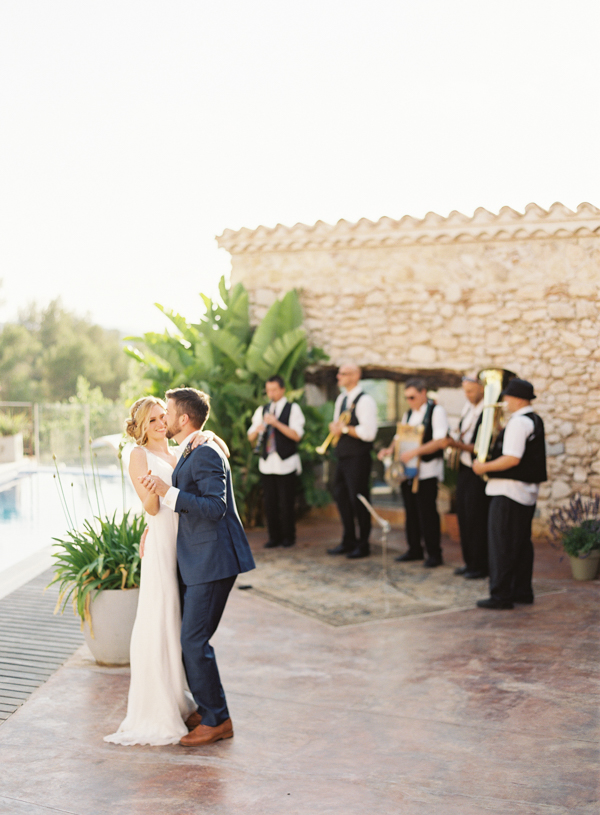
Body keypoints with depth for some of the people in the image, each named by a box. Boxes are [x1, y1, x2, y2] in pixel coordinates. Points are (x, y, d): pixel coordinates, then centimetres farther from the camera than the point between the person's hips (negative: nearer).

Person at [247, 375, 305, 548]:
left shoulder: (293, 409, 0)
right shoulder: (262, 411, 14)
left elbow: (297, 435, -13)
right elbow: (250, 438, 10)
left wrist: (276, 423, -21)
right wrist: (257, 430, -12)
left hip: (286, 464, -4)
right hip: (266, 463, 4)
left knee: (286, 503, -1)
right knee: (270, 502, 5)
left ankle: (288, 537, 13)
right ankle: (274, 537, 16)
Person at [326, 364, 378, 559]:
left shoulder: (365, 401, -14)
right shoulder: (341, 399, 14)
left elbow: (369, 433, -22)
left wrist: (345, 428, -16)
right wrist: (335, 427, 0)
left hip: (358, 459, -9)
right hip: (342, 455, 9)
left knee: (358, 500, -2)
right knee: (341, 497, 14)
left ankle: (363, 545, 10)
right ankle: (349, 541, 27)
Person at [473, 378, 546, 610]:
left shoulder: (518, 422, -17)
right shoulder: (535, 421, 14)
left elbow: (512, 459, -25)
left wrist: (485, 467, -14)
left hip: (509, 491, -10)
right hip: (528, 491, 10)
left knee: (501, 543, -5)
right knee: (522, 542, 15)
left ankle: (501, 595, -3)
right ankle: (522, 591, 22)